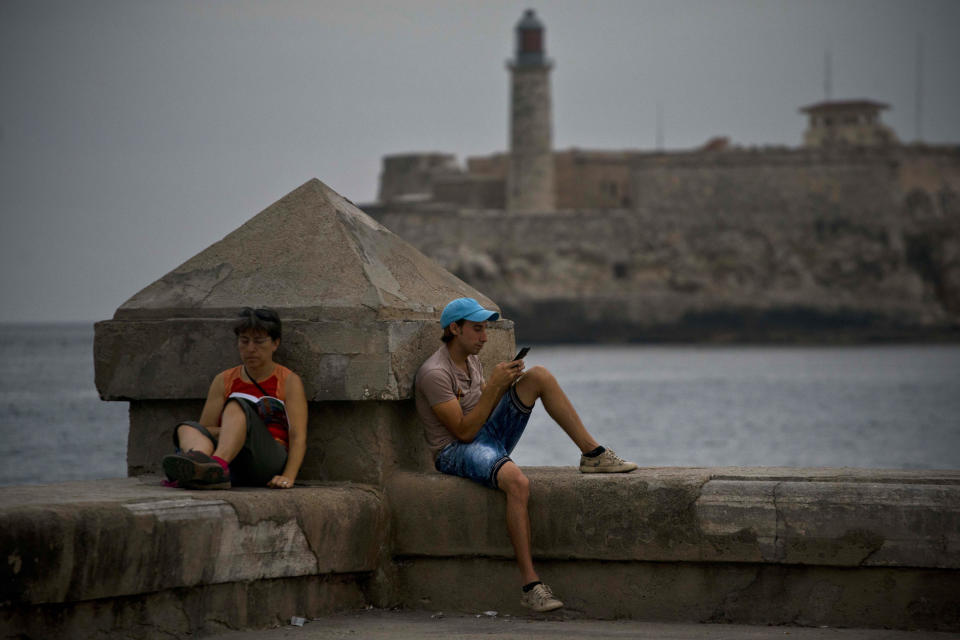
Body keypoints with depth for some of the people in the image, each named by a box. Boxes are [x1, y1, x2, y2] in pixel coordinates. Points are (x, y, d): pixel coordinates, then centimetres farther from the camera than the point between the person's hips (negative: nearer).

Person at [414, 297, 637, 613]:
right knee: (518, 483, -39)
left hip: (490, 438, 9)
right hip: (455, 453, -9)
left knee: (539, 376, -4)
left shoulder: (470, 359, 12)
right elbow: (464, 431, -21)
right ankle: (529, 584, -36)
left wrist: (505, 382, -4)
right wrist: (494, 385, -20)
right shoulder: (435, 373, -17)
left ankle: (592, 454, -4)